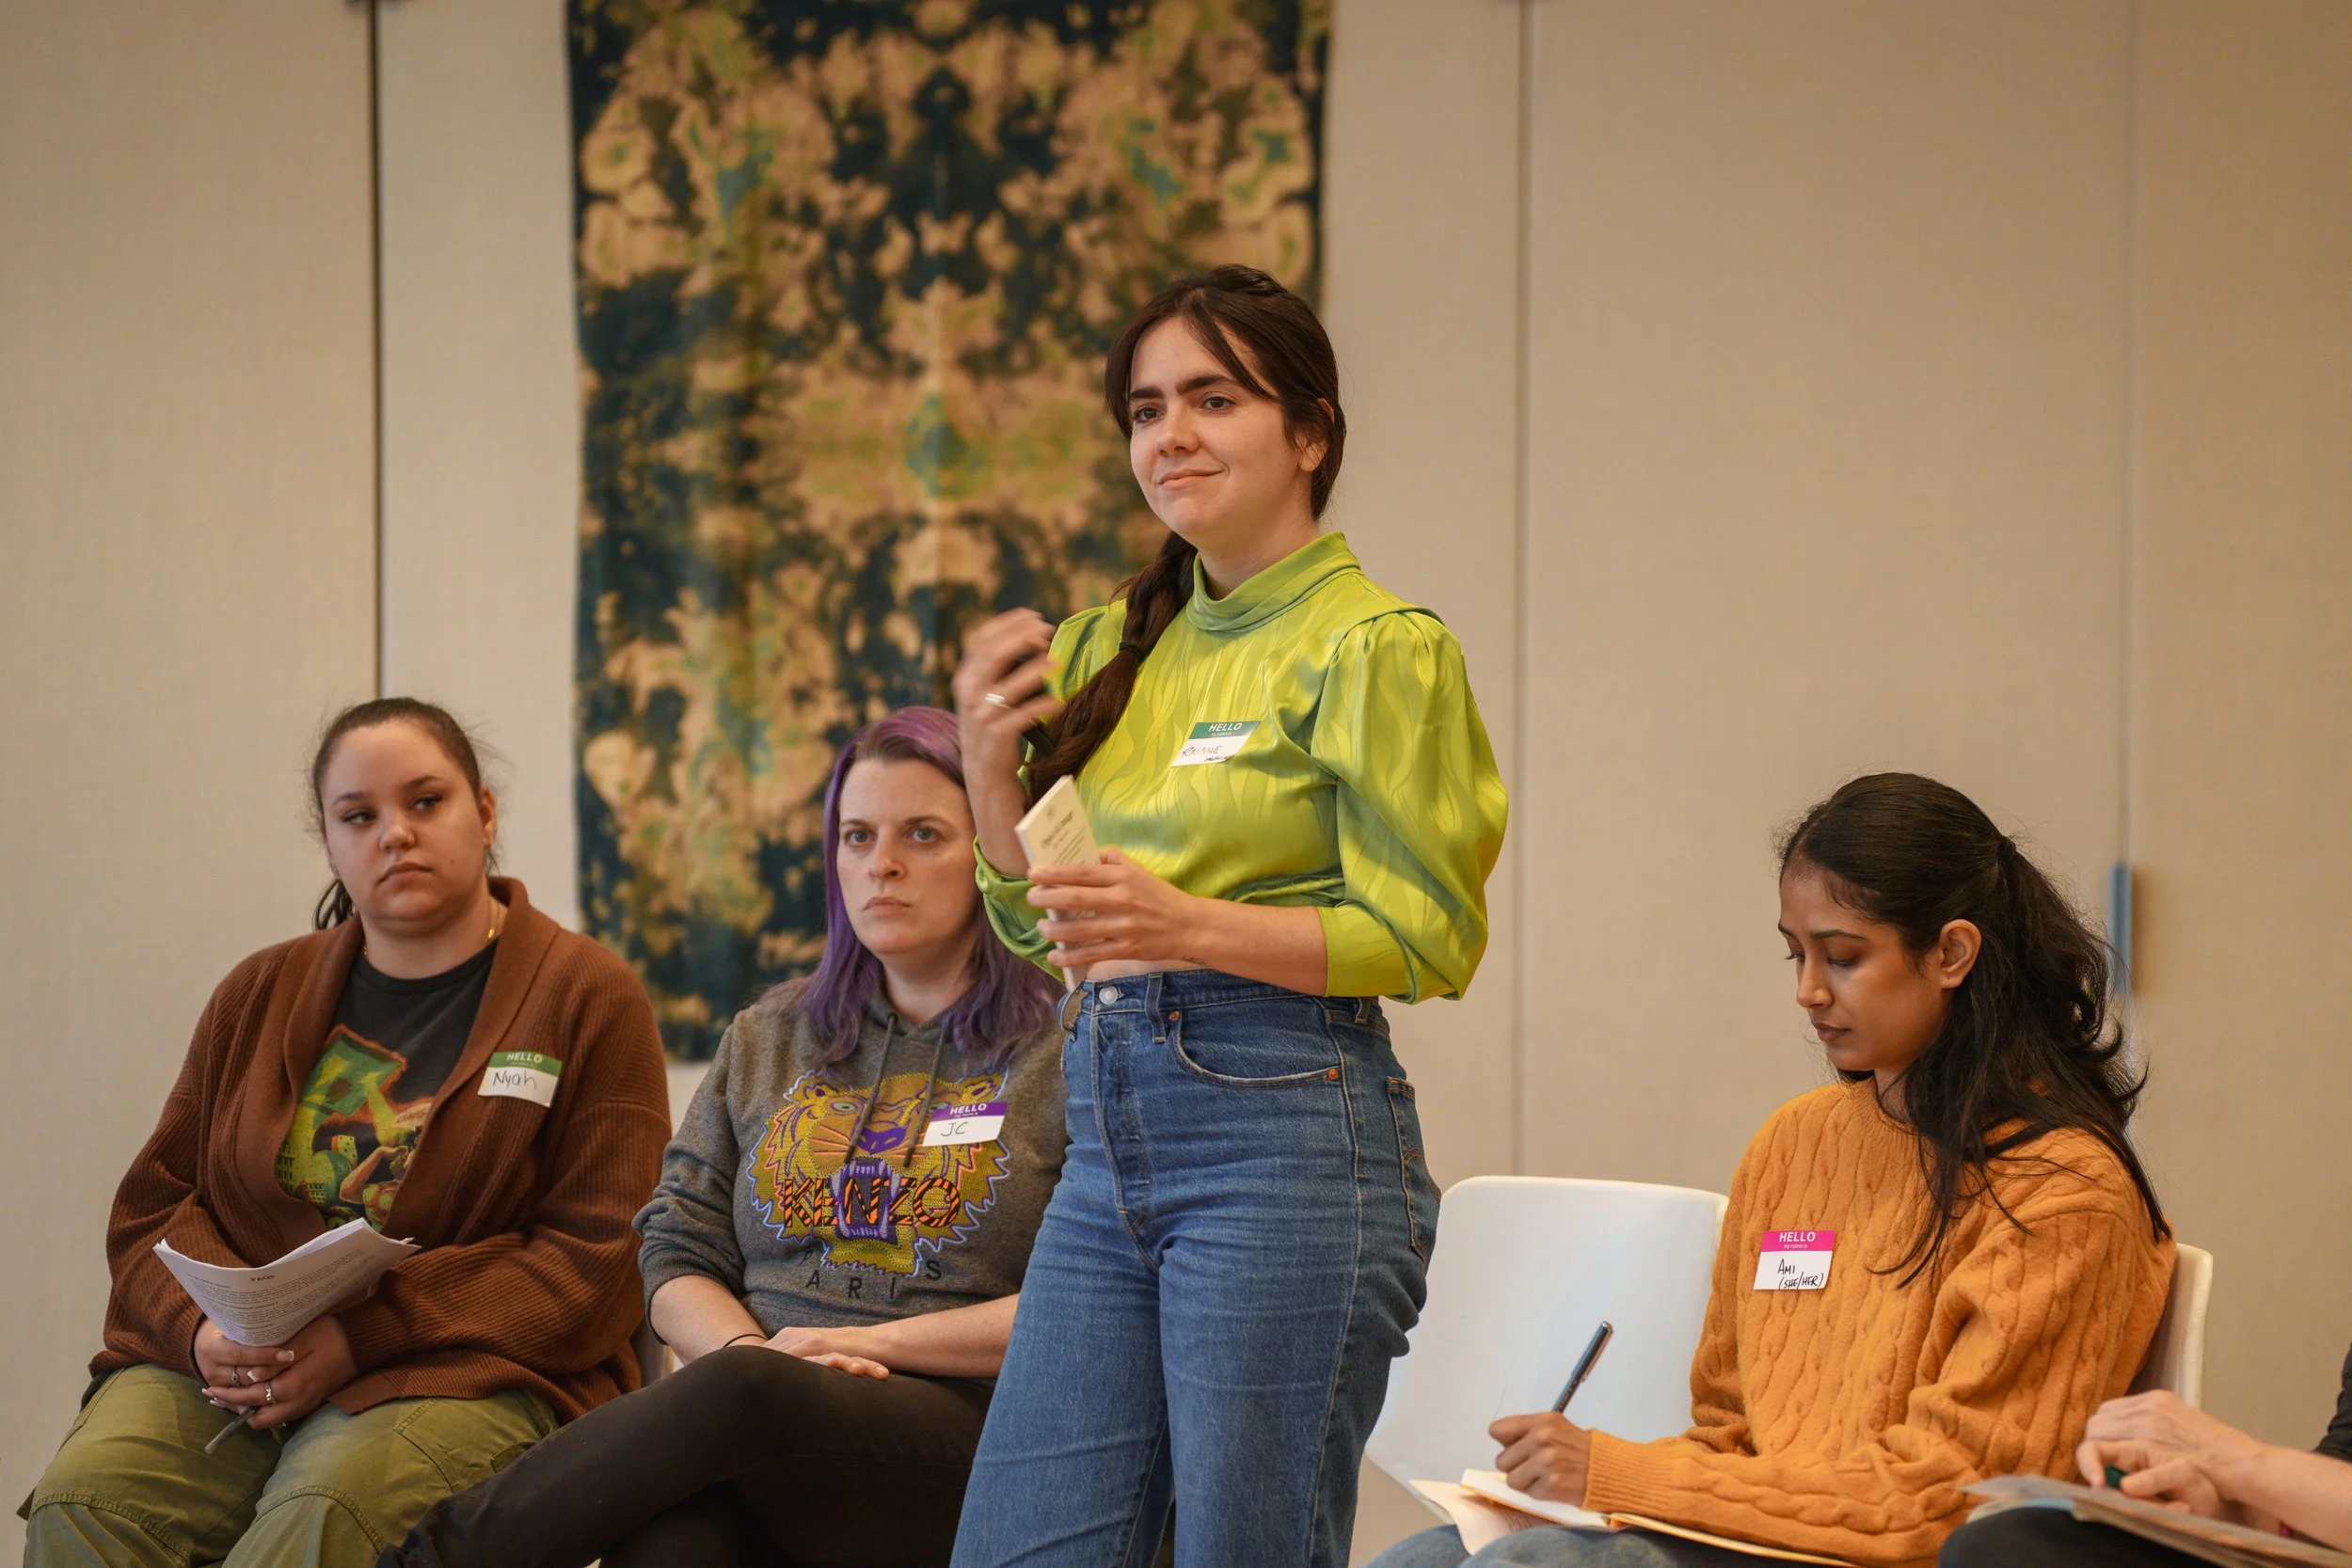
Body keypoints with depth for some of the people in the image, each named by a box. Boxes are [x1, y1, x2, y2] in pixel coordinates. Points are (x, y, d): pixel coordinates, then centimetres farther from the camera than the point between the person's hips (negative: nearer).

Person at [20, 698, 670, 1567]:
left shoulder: (589, 997, 5)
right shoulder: (261, 993, 19)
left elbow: (597, 1256, -4)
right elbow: (151, 1205, 18)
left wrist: (361, 1338, -14)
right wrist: (203, 1328, -7)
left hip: (459, 1372, -3)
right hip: (228, 1368, 4)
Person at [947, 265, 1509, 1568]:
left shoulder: (1376, 649, -6)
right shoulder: (1118, 648, 15)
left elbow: (1425, 941, -11)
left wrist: (1187, 927, -23)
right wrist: (989, 766, 3)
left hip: (1286, 1129, -7)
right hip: (1111, 1134, 7)